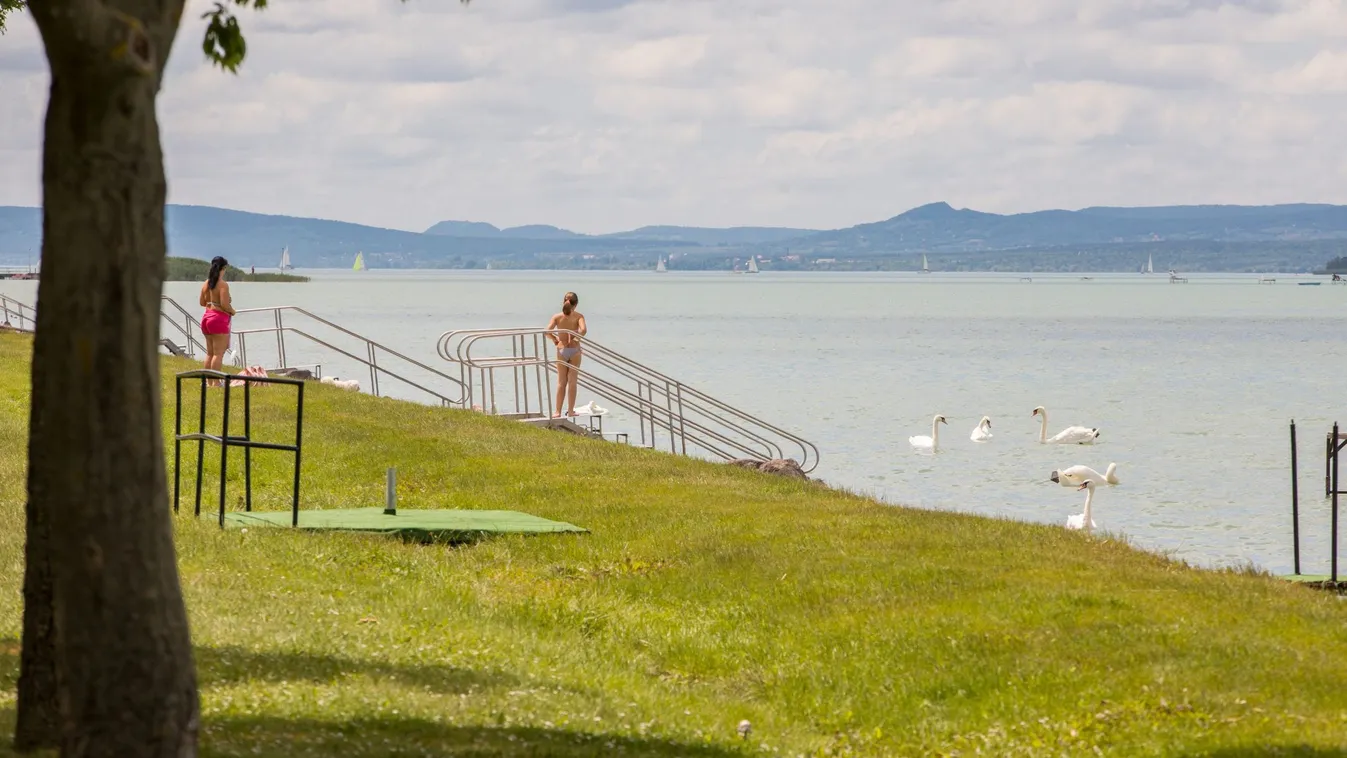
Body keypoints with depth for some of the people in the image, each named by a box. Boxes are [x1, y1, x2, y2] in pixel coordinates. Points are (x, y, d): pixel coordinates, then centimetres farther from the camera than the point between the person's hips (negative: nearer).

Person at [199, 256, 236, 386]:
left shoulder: (206, 283, 9)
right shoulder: (223, 285, -14)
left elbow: (202, 302, 15)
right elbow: (225, 304, -19)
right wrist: (232, 312, -1)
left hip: (206, 316, 8)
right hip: (219, 318, -8)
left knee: (210, 353, 14)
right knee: (218, 353, -7)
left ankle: (209, 381, 17)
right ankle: (216, 382, -9)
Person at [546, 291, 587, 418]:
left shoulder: (557, 317, -2)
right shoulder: (578, 316, -5)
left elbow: (547, 331, -13)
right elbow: (583, 329, -22)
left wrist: (555, 339, 4)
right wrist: (577, 337, -5)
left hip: (561, 350, 1)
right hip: (575, 349, -1)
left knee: (561, 382, 8)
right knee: (572, 381, 6)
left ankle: (558, 411, 7)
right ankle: (570, 410, 6)